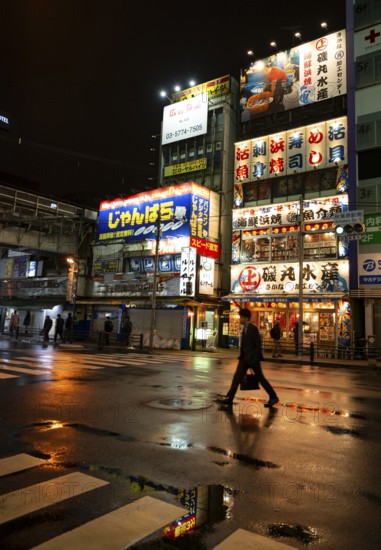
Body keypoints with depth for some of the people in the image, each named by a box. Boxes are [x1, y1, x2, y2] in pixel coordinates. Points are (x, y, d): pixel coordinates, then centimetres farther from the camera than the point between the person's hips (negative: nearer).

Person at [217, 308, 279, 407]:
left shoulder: (253, 328, -13)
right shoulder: (245, 328, 12)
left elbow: (258, 344, -15)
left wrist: (257, 358, -17)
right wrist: (242, 356, 17)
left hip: (253, 358, -8)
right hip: (245, 357, 8)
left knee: (260, 378, 2)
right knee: (237, 377, 2)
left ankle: (273, 397, 16)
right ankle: (229, 398, 3)